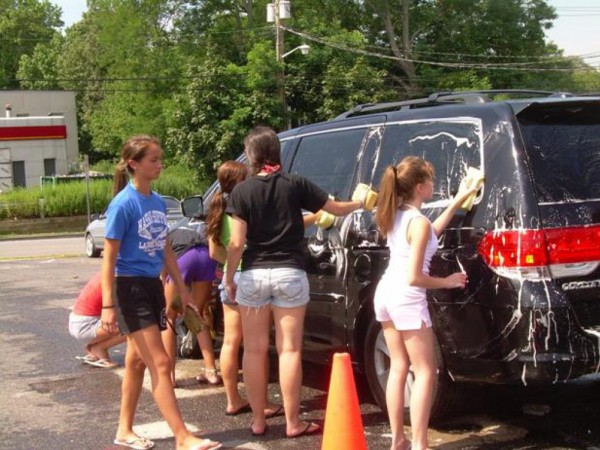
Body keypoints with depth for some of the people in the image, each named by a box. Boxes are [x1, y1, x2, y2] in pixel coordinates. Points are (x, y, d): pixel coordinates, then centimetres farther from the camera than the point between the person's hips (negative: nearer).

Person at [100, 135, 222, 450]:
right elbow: (109, 258, -14)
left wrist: (182, 289, 16)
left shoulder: (158, 202, 7)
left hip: (153, 285, 8)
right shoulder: (123, 204, -15)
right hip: (130, 288, -8)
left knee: (137, 361, 14)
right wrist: (108, 306, -18)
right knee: (160, 363, -9)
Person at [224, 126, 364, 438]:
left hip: (253, 275, 0)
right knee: (289, 349, 3)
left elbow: (237, 243, -8)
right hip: (289, 274, 0)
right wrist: (361, 203, 30)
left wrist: (229, 279, 4)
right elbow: (336, 209, 10)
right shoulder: (296, 185, -1)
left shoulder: (242, 191, -4)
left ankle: (258, 421, 14)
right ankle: (293, 423, 7)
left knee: (254, 350, 9)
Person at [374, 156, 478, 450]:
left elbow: (430, 234, 24)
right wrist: (447, 282, -4)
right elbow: (414, 277, -19)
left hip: (385, 293, 9)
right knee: (425, 372, 1)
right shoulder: (418, 221, -17)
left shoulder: (396, 216, 8)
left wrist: (457, 202, 26)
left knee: (399, 367, 15)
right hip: (407, 299, -9)